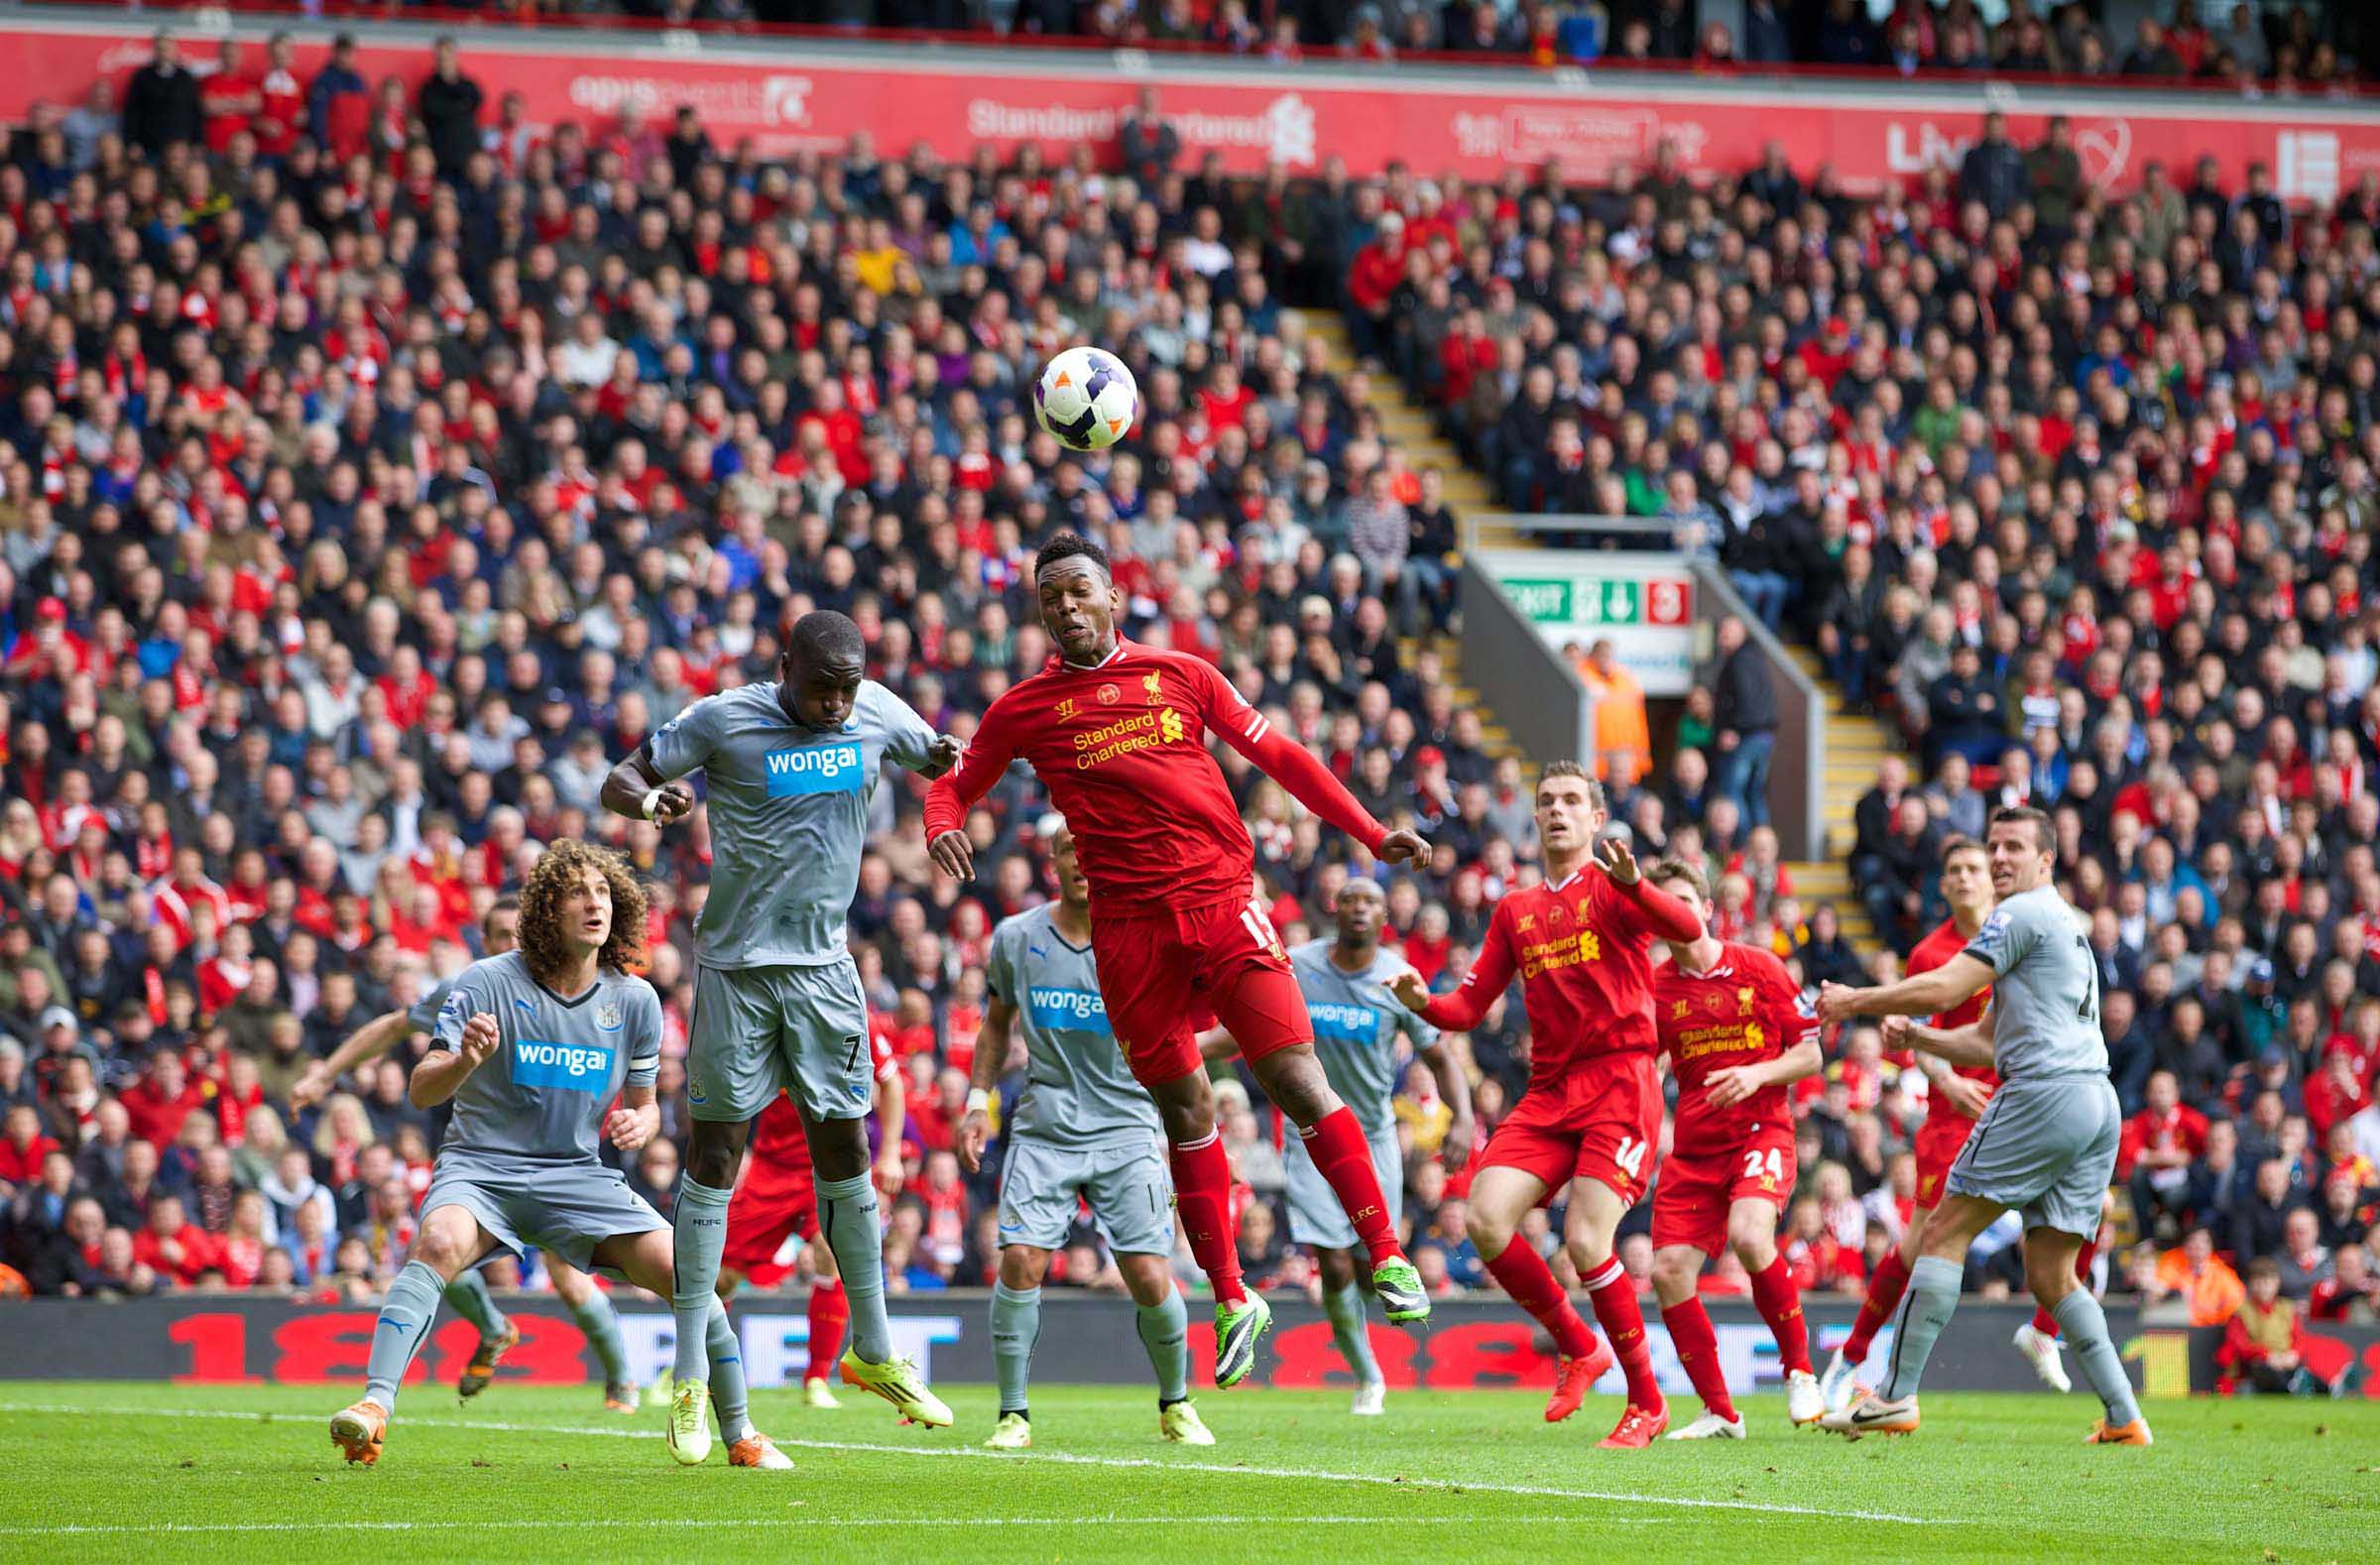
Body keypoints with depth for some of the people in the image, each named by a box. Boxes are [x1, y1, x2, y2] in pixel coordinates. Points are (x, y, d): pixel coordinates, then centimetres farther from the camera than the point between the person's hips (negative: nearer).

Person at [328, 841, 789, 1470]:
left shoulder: (634, 1000, 2)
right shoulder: (487, 983, -9)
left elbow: (645, 1105, 14)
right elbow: (422, 1091, -11)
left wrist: (640, 1123, -11)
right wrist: (465, 1060, -34)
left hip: (577, 1175, 3)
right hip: (480, 1167, -3)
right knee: (440, 1242, -36)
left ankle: (740, 1435, 5)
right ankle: (375, 1406, -42)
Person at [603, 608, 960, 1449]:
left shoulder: (876, 712, 1)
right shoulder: (722, 719, -10)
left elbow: (931, 755, 20)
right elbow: (620, 780, -5)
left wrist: (949, 757, -5)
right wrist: (646, 798, -30)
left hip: (823, 967, 4)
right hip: (736, 963, -4)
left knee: (844, 1146, 9)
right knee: (715, 1148, -3)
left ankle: (873, 1349, 22)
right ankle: (689, 1374, 0)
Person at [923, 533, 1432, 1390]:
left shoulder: (1181, 675, 10)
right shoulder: (1024, 709, 9)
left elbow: (1277, 756, 14)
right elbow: (954, 784, 18)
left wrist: (1370, 832, 10)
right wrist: (943, 828, -6)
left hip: (1222, 900, -1)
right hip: (1128, 926, 1)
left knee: (1297, 1081, -9)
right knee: (1184, 1112, 2)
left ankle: (1387, 1255, -5)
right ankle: (1231, 1300, 11)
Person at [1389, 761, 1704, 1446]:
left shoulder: (1610, 888, 3)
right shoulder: (1516, 911, 19)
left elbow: (1687, 928, -17)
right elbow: (1469, 1006, 18)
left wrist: (1632, 884, -36)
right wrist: (1422, 1001, -5)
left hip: (1620, 1086, -5)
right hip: (1548, 1092, 6)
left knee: (1585, 1242, -17)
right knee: (1486, 1220, -14)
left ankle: (1647, 1401, 0)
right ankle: (1578, 1349, 8)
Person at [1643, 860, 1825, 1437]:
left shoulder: (1758, 968, 1)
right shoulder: (1653, 986, 6)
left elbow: (1810, 1054, 3)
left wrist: (1757, 1074, -14)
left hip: (1760, 1130, -4)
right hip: (1693, 1146, 4)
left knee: (1748, 1236, -30)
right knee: (1668, 1271, -10)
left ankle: (1799, 1369, -10)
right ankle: (1719, 1412, 4)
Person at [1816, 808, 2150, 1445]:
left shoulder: (2023, 913, -2)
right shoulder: (2067, 925, 29)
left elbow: (1945, 988, -10)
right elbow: (1987, 1042, 29)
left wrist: (1856, 1001, 1)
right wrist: (1913, 1036, 15)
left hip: (2046, 1093, -9)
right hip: (2098, 1105, 9)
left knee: (1945, 1231, -4)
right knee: (2050, 1276, 10)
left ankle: (1896, 1397, -9)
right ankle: (2124, 1417, 0)